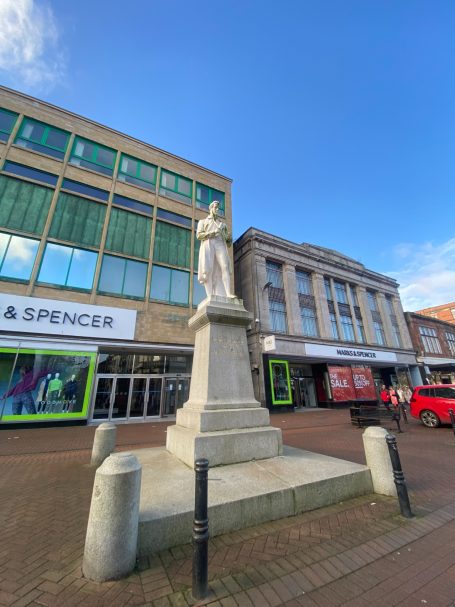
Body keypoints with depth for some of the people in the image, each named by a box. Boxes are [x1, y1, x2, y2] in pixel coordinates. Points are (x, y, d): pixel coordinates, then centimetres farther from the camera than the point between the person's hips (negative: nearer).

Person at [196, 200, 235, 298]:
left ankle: (228, 293, -33)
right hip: (207, 245, -2)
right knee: (208, 270, -19)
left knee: (225, 267, -22)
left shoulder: (223, 224, 33)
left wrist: (229, 238, 0)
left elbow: (228, 242, 25)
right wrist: (213, 232, -8)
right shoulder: (202, 221, 26)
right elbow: (199, 235, 6)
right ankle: (210, 296, -25)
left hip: (220, 245, 2)